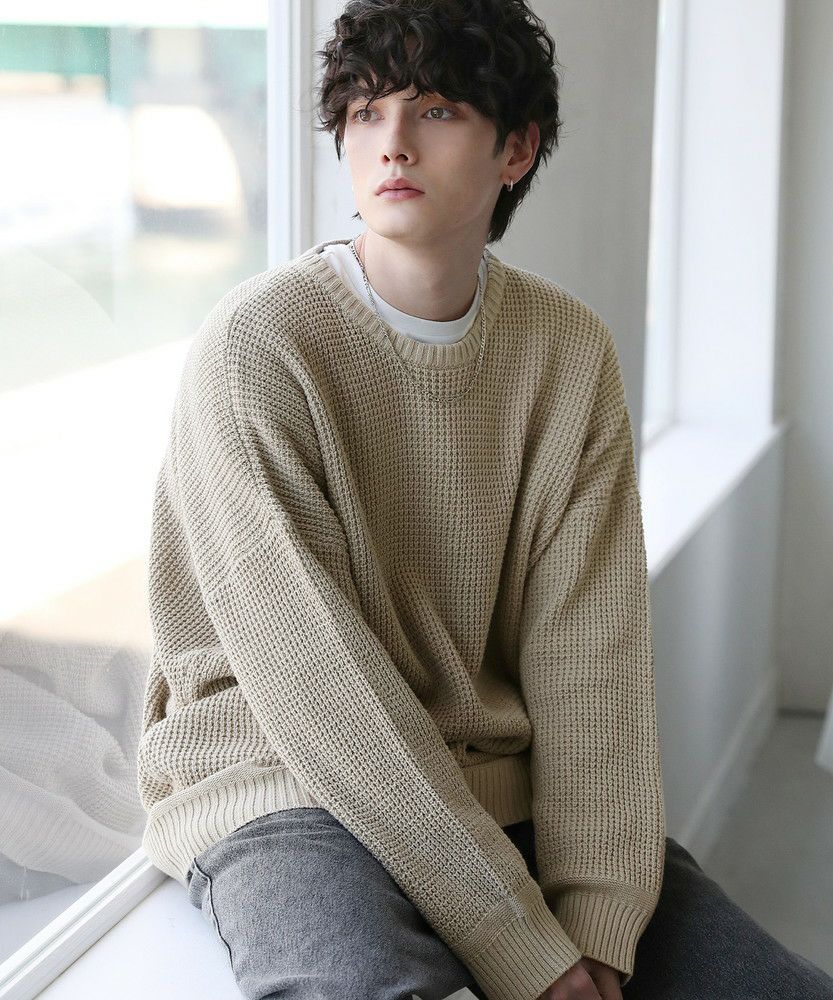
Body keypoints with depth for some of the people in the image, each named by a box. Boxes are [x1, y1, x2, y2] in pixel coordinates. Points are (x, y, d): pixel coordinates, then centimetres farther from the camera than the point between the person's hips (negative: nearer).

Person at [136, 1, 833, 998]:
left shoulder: (571, 350, 3)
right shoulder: (256, 344, -13)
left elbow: (590, 656, -3)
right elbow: (319, 687, -18)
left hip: (507, 787, 5)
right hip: (285, 789, -5)